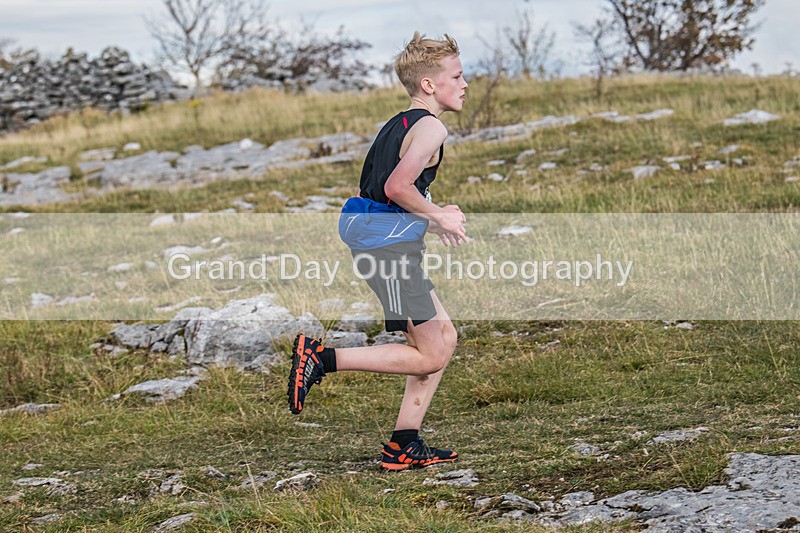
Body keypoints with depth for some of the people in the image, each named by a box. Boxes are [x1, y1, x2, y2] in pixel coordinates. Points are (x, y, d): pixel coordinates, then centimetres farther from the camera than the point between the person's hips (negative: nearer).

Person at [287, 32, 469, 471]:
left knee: (444, 337, 14)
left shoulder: (399, 124, 19)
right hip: (390, 247, -10)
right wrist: (439, 218, -9)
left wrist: (430, 218, 18)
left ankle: (404, 444, 13)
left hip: (377, 241, 10)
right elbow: (398, 187, -24)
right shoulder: (430, 127, -11)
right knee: (429, 356, -4)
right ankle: (321, 358, -7)